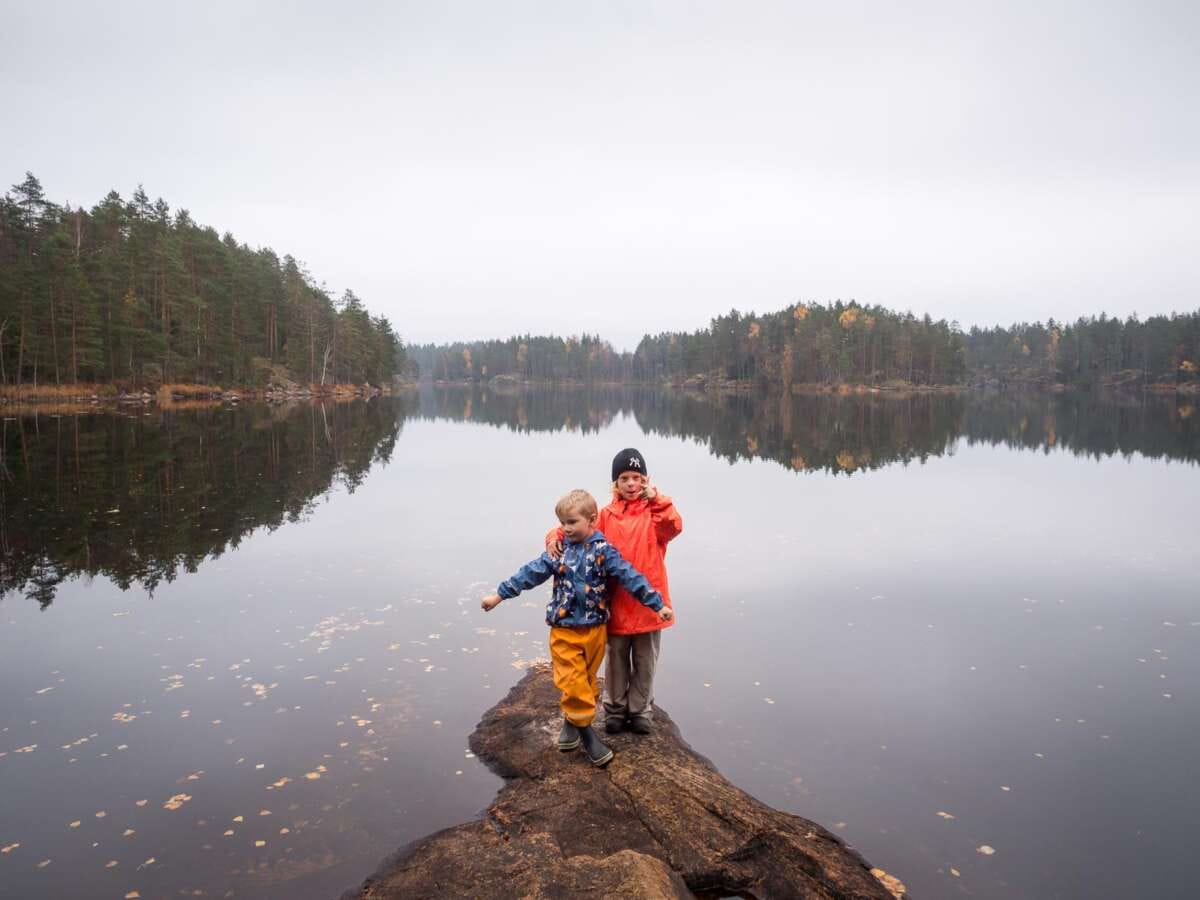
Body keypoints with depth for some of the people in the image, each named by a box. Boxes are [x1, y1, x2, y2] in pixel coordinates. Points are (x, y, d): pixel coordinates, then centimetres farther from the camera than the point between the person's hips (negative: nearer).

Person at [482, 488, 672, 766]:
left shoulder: (604, 551, -8)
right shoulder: (559, 549, -1)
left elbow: (630, 578, -9)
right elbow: (531, 573, 2)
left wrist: (657, 605, -11)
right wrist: (500, 594, 2)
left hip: (594, 629, 0)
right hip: (564, 630, 0)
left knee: (586, 680, 14)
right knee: (572, 681, -4)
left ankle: (572, 721, 33)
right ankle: (585, 730, 10)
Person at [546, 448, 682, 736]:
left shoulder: (655, 511, -2)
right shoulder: (606, 516, 1)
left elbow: (673, 527, -21)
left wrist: (656, 499, -27)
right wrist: (556, 537, -20)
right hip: (616, 604, 1)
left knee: (645, 662, 14)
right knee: (616, 661, 15)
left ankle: (641, 711, 32)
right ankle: (615, 710, 32)